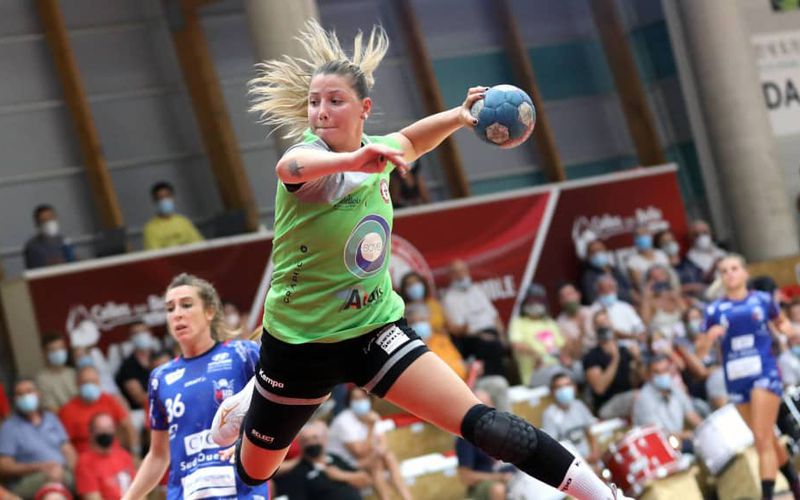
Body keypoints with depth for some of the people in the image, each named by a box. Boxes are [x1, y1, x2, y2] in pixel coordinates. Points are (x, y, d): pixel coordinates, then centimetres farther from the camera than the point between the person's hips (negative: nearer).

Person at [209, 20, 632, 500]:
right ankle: (244, 405, 54)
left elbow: (409, 141, 23)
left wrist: (459, 115, 5)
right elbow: (291, 167, -50)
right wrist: (353, 159, -70)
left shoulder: (376, 151, -4)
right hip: (300, 340, -3)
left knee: (480, 421, -18)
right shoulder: (311, 152, -22)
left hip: (375, 327, 3)